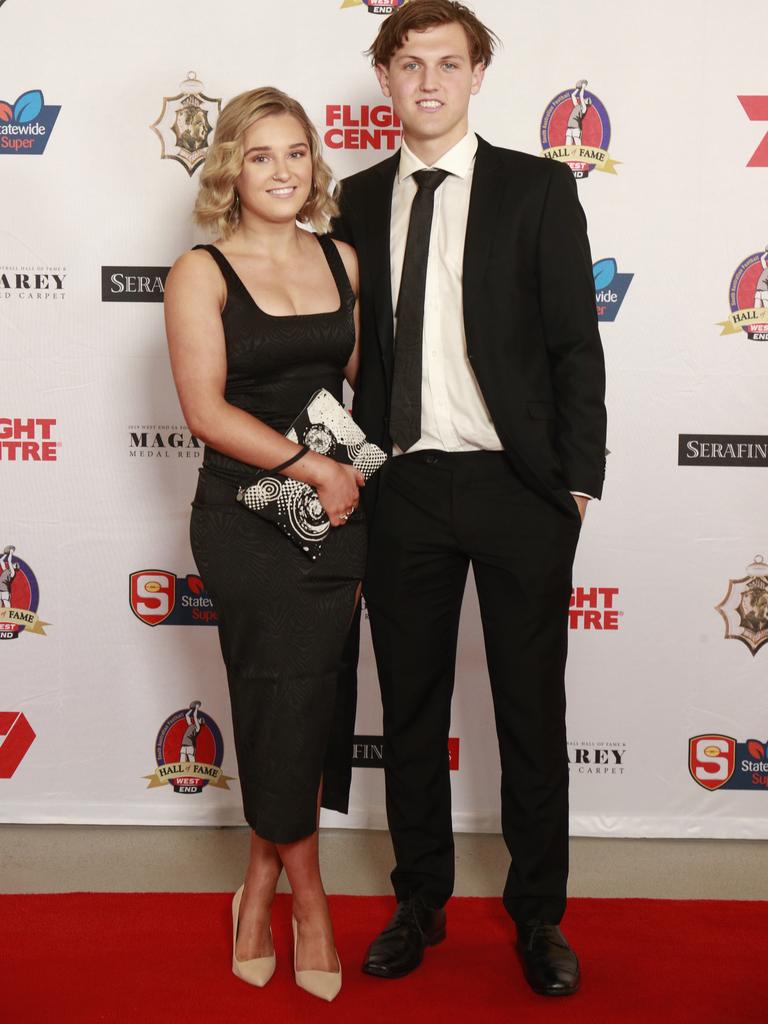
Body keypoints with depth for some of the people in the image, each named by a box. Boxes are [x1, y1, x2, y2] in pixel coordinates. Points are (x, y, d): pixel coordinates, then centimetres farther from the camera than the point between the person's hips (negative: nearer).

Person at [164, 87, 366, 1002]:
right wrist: (315, 468, -14)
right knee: (284, 702, 0)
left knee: (316, 704, 8)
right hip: (247, 519, -4)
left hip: (337, 512, 4)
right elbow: (207, 411, -11)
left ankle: (262, 885, 28)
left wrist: (361, 464, 6)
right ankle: (307, 897, 21)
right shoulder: (202, 274, -4)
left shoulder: (341, 260, 9)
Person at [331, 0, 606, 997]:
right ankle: (420, 902, 30)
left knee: (531, 710, 8)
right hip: (400, 488, 3)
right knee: (410, 707, 13)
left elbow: (575, 346, -3)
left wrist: (578, 482, -7)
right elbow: (355, 347, 9)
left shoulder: (538, 189, 0)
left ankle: (539, 914, 25)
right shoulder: (361, 200, 9)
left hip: (517, 487, -3)